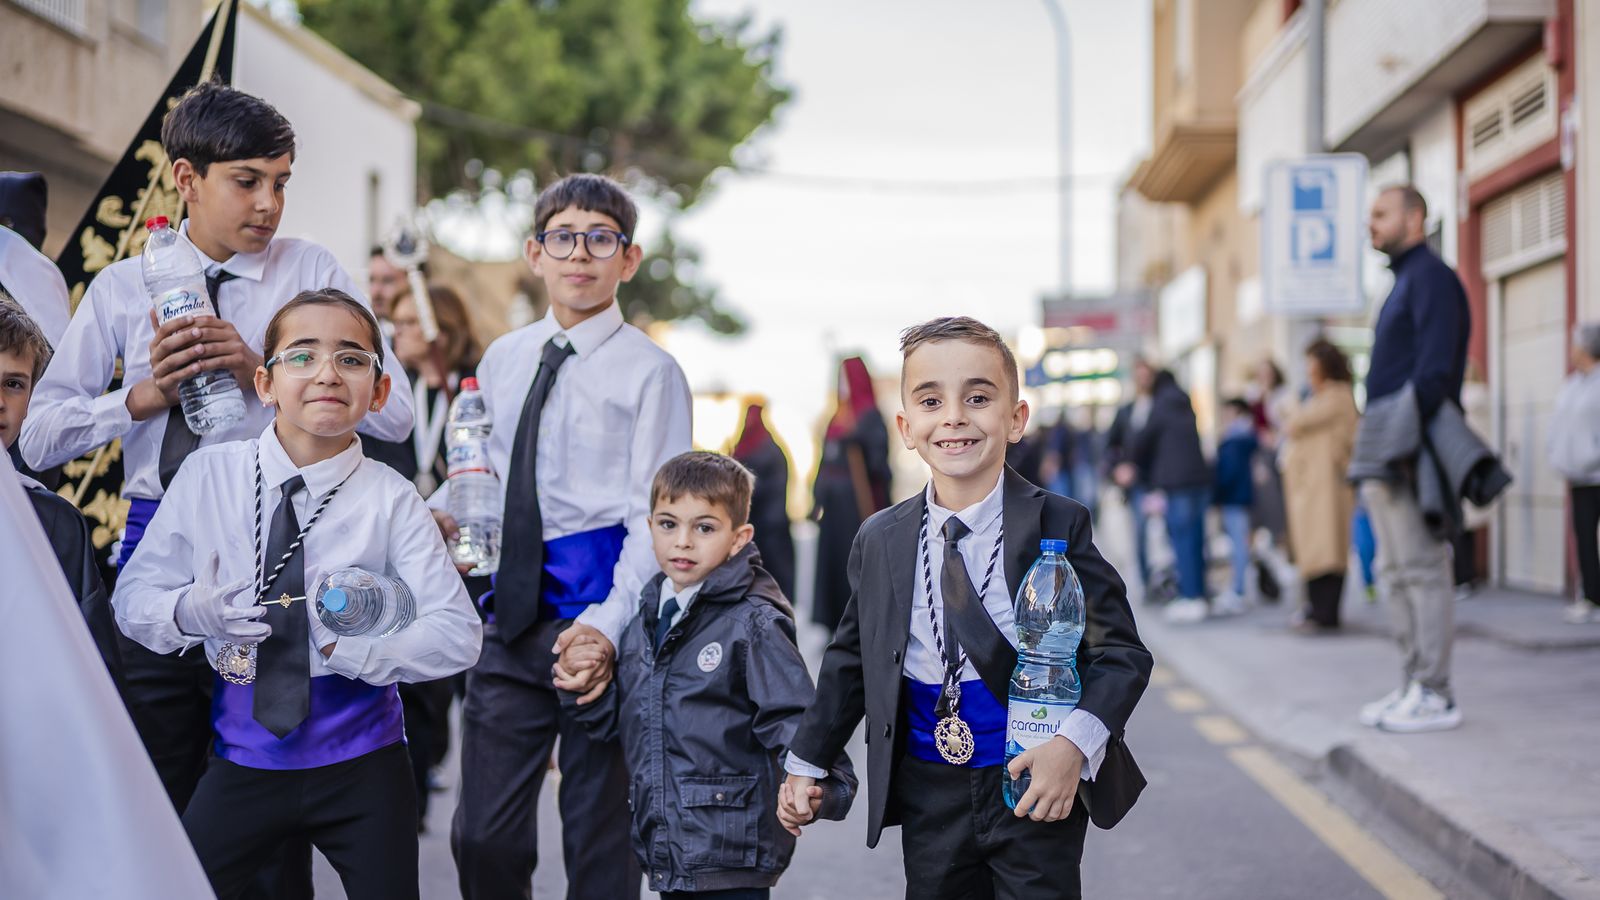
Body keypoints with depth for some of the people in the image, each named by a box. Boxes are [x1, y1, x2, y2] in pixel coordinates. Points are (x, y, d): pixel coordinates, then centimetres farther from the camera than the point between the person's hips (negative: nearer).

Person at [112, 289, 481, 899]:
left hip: (362, 769, -1)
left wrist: (342, 647, -23)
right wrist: (191, 613, -19)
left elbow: (459, 635, -12)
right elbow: (133, 596, 2)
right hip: (244, 762, 1)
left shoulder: (391, 501, -9)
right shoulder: (208, 475, -4)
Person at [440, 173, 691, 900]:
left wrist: (609, 625, -23)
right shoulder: (502, 361, 12)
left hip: (597, 608, -5)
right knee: (483, 835, 7)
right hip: (514, 608, 5)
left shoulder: (649, 372, -6)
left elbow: (653, 519, -11)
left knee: (599, 837, 7)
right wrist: (431, 516, -4)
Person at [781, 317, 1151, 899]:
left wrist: (1075, 745, -25)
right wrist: (806, 761, 16)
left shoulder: (1059, 526, -9)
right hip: (927, 795, 3)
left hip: (1036, 789, -3)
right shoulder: (879, 543, 2)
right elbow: (853, 657, 16)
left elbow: (1122, 653, -10)